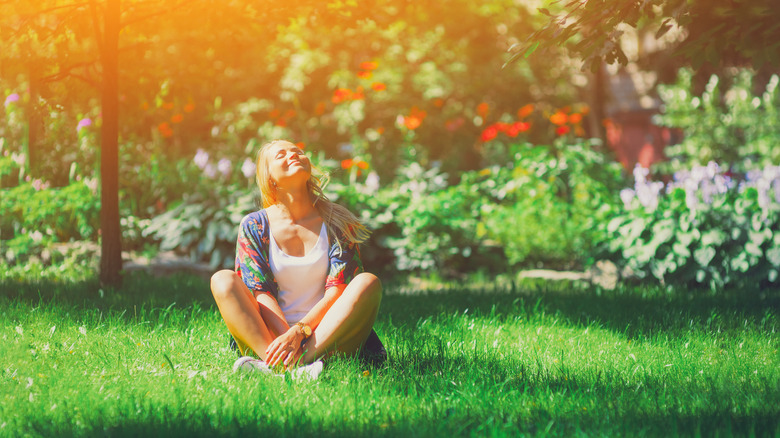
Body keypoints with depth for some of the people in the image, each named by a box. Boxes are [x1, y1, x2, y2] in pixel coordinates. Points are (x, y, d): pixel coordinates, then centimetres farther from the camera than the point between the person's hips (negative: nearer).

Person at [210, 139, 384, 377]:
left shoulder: (336, 222, 5)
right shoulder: (254, 226, 6)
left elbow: (338, 291, -5)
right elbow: (260, 293, -4)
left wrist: (299, 331, -22)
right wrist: (286, 338, -23)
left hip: (326, 335, 0)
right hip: (270, 336, 0)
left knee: (369, 282, -24)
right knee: (223, 280, -20)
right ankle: (278, 363, -43)